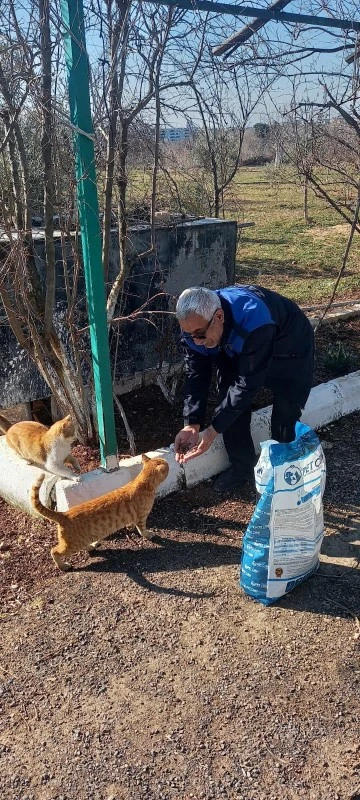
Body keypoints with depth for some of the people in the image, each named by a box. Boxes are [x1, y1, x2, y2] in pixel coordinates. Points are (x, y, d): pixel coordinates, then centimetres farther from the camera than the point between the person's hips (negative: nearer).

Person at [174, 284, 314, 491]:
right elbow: (196, 376, -17)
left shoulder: (253, 322, -45)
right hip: (239, 352, 5)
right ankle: (242, 465, 18)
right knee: (230, 402, -2)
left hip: (290, 352, -5)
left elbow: (247, 383, -40)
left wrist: (214, 429, -38)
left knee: (285, 417, -8)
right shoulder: (194, 324, -25)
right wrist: (192, 424, -26)